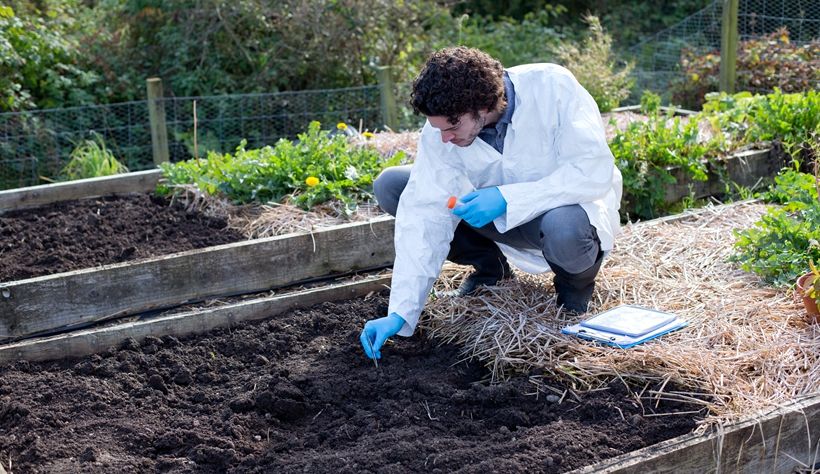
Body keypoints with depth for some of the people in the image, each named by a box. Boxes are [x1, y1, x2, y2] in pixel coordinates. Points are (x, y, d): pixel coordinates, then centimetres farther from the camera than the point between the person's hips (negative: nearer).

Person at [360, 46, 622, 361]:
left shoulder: (552, 88, -28)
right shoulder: (441, 127, -18)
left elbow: (596, 172, -30)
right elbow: (425, 219, -19)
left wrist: (508, 197, -37)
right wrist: (400, 314, -24)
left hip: (569, 206, -4)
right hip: (502, 217, 4)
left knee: (564, 228, -42)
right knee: (390, 186, -10)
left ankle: (576, 282, -3)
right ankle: (490, 268, 8)